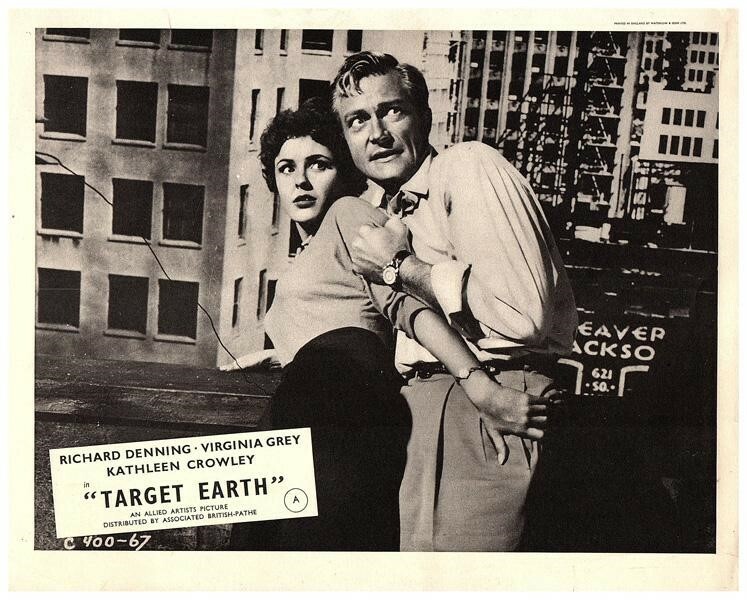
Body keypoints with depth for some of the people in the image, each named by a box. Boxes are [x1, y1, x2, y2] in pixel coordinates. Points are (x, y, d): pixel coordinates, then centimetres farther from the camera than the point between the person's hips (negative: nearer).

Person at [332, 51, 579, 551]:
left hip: (485, 408, -8)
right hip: (420, 399, 8)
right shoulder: (373, 207, 20)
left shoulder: (468, 166, -8)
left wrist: (400, 267, -11)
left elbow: (523, 313, -22)